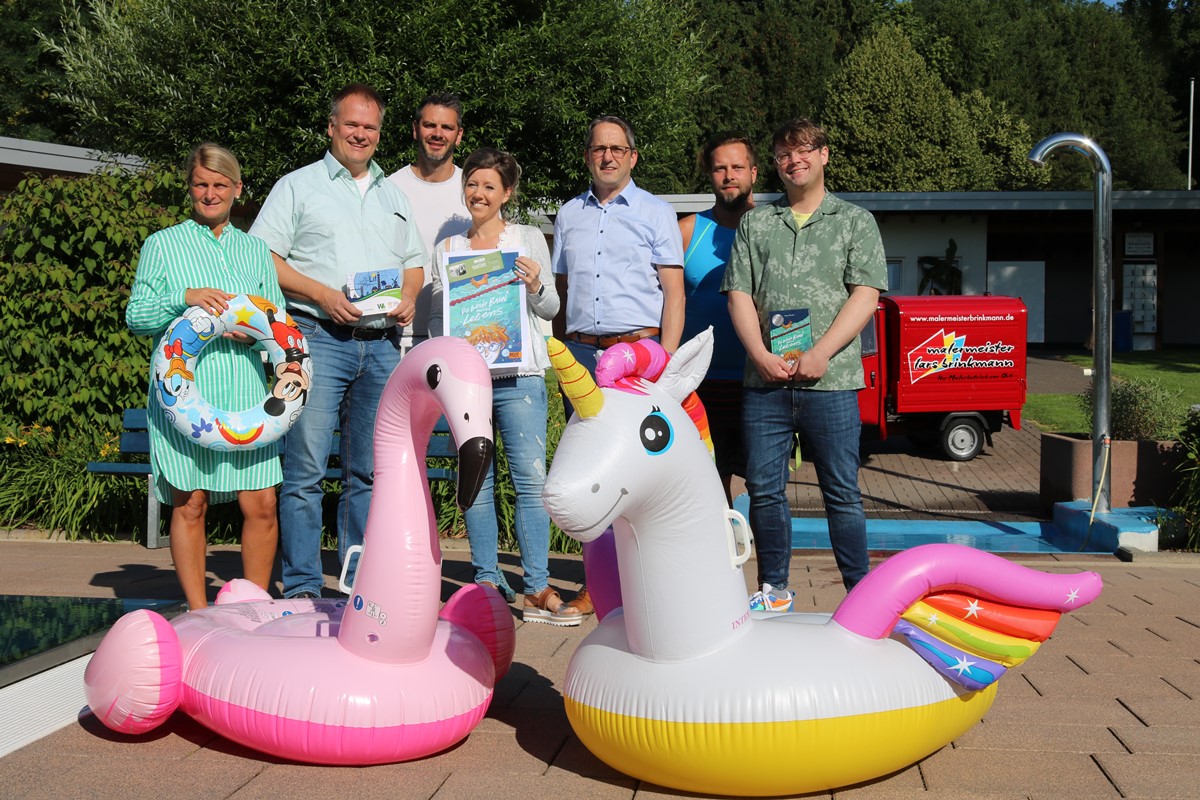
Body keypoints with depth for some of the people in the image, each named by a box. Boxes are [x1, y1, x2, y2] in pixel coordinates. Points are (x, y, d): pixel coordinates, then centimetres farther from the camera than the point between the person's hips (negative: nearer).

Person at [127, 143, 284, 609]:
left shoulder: (255, 250, 18)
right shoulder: (162, 245, 10)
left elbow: (281, 319, 16)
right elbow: (136, 316, 4)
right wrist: (185, 298, -12)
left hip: (245, 390, 2)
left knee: (261, 504, -4)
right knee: (190, 503, -1)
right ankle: (198, 614, 12)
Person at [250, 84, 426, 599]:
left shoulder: (393, 195, 22)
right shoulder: (297, 186, 7)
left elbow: (414, 262, 24)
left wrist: (408, 296, 2)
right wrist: (321, 294, -13)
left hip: (382, 345, 5)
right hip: (319, 338, -4)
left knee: (369, 471, 7)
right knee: (306, 468, -8)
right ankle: (302, 588, -1)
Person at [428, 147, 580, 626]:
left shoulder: (529, 240, 9)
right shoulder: (447, 249, 14)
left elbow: (550, 310, 9)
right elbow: (435, 317, 17)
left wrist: (536, 287, -12)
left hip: (519, 375, -2)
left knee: (531, 478, -9)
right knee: (476, 482, 3)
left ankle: (538, 590, -5)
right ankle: (488, 582, 12)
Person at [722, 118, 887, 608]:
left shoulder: (855, 221, 9)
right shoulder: (754, 224, 16)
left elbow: (866, 296, -2)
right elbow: (739, 295, 8)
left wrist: (820, 354, -13)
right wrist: (762, 356, -7)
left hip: (831, 382, -2)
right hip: (764, 381, 3)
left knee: (842, 492, 1)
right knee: (763, 489, 5)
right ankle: (774, 588, 19)